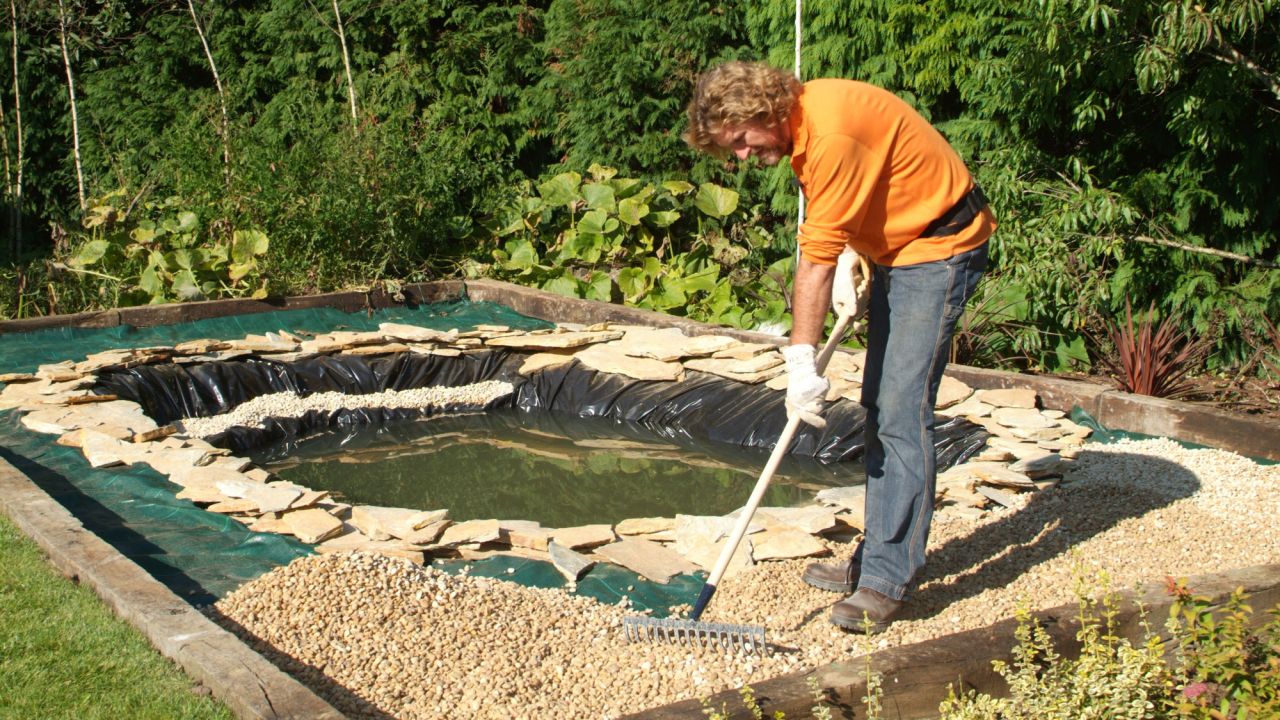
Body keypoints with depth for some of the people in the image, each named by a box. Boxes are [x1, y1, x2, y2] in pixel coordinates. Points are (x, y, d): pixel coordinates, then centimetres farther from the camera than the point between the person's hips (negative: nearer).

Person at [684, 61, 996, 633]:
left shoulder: (829, 131, -27)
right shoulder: (798, 126, 3)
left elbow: (818, 255, -28)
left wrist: (801, 361, -27)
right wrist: (847, 267, -2)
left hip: (940, 247, -10)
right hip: (894, 248, 10)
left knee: (901, 411, -14)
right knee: (878, 407, 11)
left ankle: (887, 582, -10)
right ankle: (878, 557, 19)